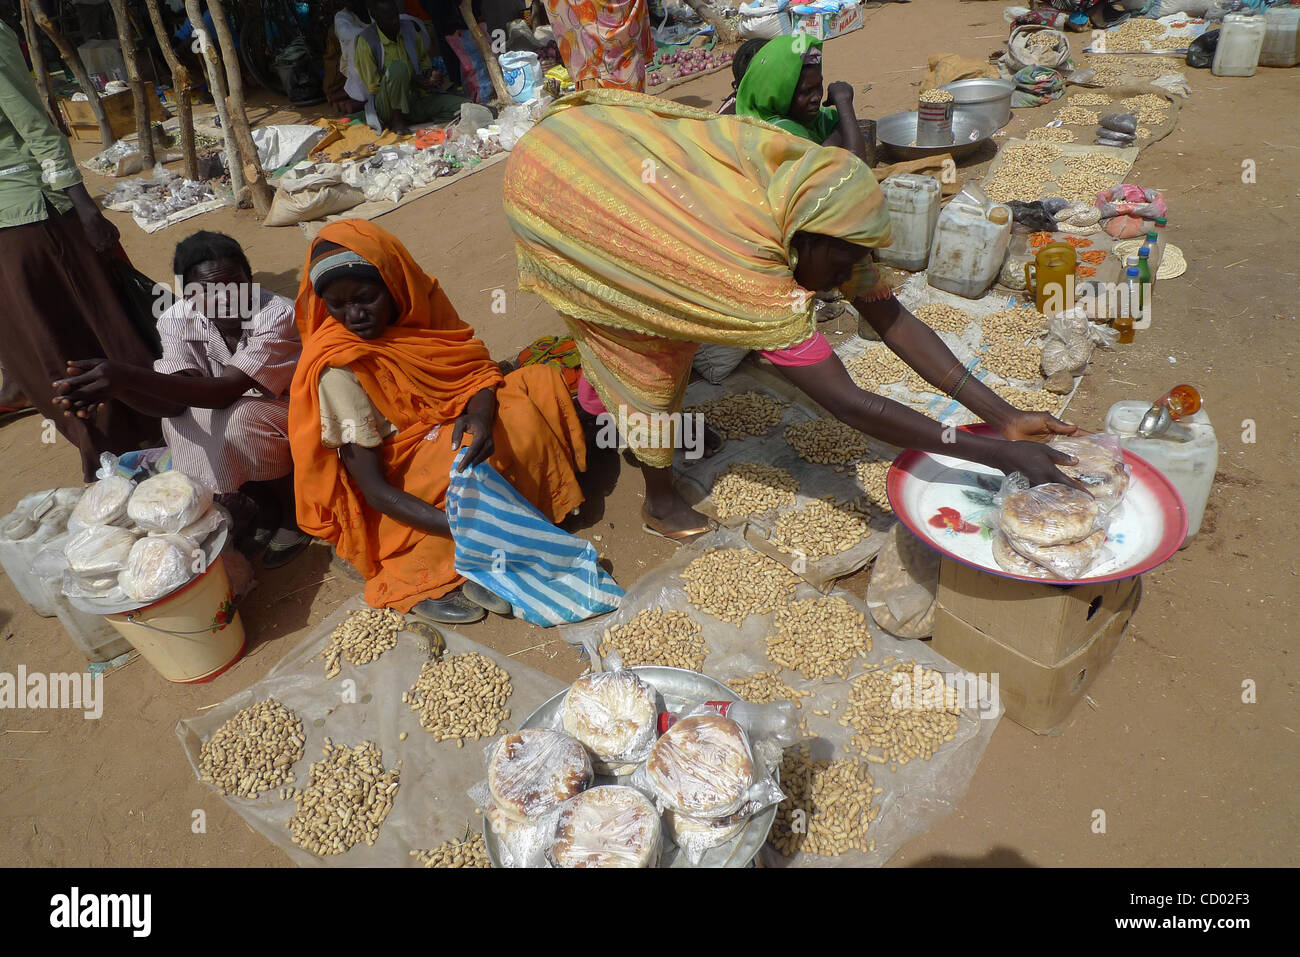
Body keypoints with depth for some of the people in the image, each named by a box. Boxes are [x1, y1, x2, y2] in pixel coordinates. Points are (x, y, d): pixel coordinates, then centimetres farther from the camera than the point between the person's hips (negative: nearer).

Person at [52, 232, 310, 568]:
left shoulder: (279, 315, -29)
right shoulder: (177, 320, -11)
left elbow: (225, 391, -39)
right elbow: (174, 401, -22)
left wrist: (128, 375, -48)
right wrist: (116, 386, -43)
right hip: (232, 410, 6)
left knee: (240, 420, -33)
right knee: (178, 422, -21)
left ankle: (296, 512, -6)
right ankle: (269, 501, 0)